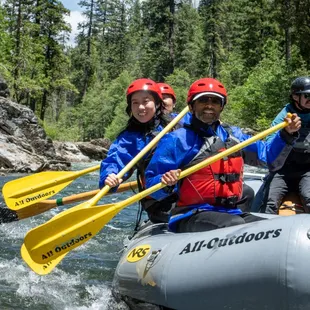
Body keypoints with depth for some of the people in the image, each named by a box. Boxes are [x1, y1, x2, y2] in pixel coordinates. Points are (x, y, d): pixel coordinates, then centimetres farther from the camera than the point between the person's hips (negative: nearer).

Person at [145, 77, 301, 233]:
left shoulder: (233, 135, 17)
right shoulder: (177, 140, -2)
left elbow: (268, 156, 22)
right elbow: (152, 186, -3)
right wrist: (166, 183, -25)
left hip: (231, 213, 6)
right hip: (191, 217, -6)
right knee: (236, 225, -34)